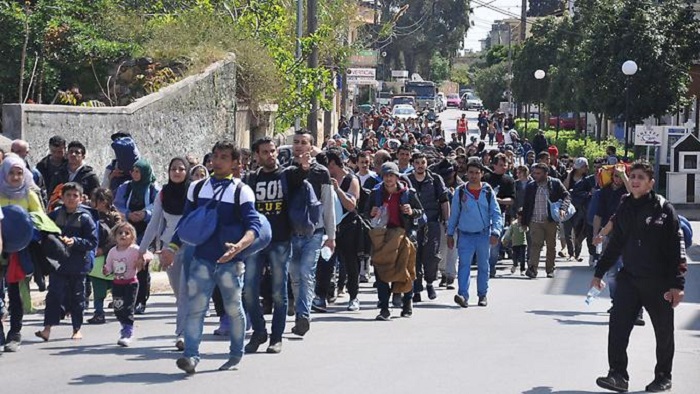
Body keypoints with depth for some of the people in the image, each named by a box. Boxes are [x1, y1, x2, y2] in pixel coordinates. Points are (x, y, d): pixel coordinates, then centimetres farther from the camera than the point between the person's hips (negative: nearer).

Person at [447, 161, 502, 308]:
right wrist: (450, 234, 8)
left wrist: (495, 232, -13)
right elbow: (454, 214, 8)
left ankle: (482, 295, 22)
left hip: (484, 235, 1)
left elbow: (496, 214, 0)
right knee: (464, 264, -14)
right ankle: (463, 295, -21)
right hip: (465, 235, -1)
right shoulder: (460, 192, 1)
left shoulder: (488, 192, 1)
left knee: (483, 265, 10)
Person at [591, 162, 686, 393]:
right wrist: (599, 272, 19)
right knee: (618, 326, -9)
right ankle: (618, 375, -7)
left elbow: (676, 248, -9)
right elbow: (615, 244, 18)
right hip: (629, 278, 4)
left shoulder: (664, 209, -7)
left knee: (664, 332, 9)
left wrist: (677, 283, -15)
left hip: (658, 282, -4)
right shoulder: (625, 209, 8)